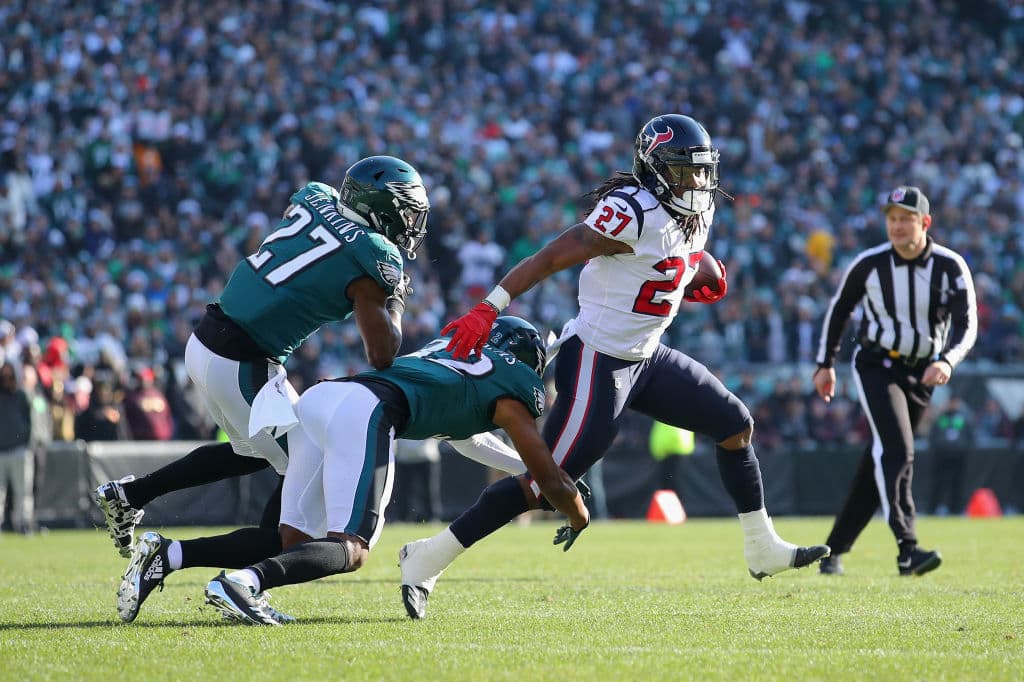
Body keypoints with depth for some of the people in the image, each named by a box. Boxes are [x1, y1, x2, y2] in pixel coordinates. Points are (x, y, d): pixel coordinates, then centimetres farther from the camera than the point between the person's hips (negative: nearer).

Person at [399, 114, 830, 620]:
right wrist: (487, 311, -28)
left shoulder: (694, 217, 7)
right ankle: (428, 560, -4)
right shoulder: (633, 213, -22)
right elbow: (551, 258, -23)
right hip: (597, 362, -10)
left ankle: (762, 549, 27)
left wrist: (700, 286, 3)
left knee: (735, 425, 14)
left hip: (645, 356, 10)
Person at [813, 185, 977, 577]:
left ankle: (835, 550, 18)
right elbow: (840, 309, 6)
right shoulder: (870, 264, -11)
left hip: (921, 372, 3)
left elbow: (966, 325, -19)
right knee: (896, 451, -23)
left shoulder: (950, 267, -11)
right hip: (876, 365, -3)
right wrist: (825, 364, 8)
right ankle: (907, 548, -34)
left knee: (880, 461, 7)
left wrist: (946, 361, -38)